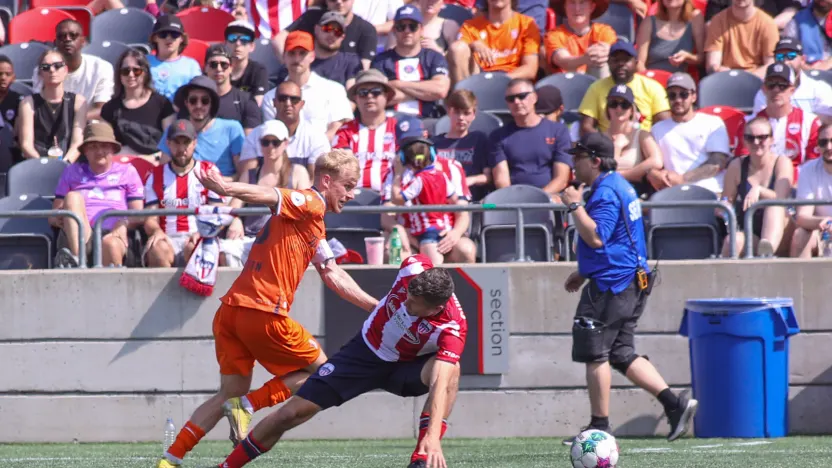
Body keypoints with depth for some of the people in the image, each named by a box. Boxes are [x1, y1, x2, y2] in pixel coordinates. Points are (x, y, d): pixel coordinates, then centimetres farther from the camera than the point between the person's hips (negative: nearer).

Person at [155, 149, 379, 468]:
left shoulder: (315, 226, 27)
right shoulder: (310, 204, -3)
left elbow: (333, 277, 32)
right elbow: (269, 196, -21)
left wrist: (376, 306, 33)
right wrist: (227, 188, -39)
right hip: (263, 313, -9)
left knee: (230, 394, 13)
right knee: (318, 367, 10)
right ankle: (247, 405, -5)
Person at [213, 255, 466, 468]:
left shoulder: (453, 327, -36)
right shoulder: (413, 268, -27)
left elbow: (440, 383, -47)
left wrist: (432, 437, -59)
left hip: (406, 367, -2)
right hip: (365, 351, 3)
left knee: (450, 369, -36)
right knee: (291, 414, -4)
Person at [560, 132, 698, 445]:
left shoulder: (605, 193, -15)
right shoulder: (619, 186, 18)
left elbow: (596, 237, -27)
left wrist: (575, 206, -17)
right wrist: (583, 272, 30)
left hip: (610, 286, -10)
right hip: (632, 283, 10)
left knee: (594, 354, -3)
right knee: (622, 354, 12)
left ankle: (600, 426, 1)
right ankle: (675, 404, 3)